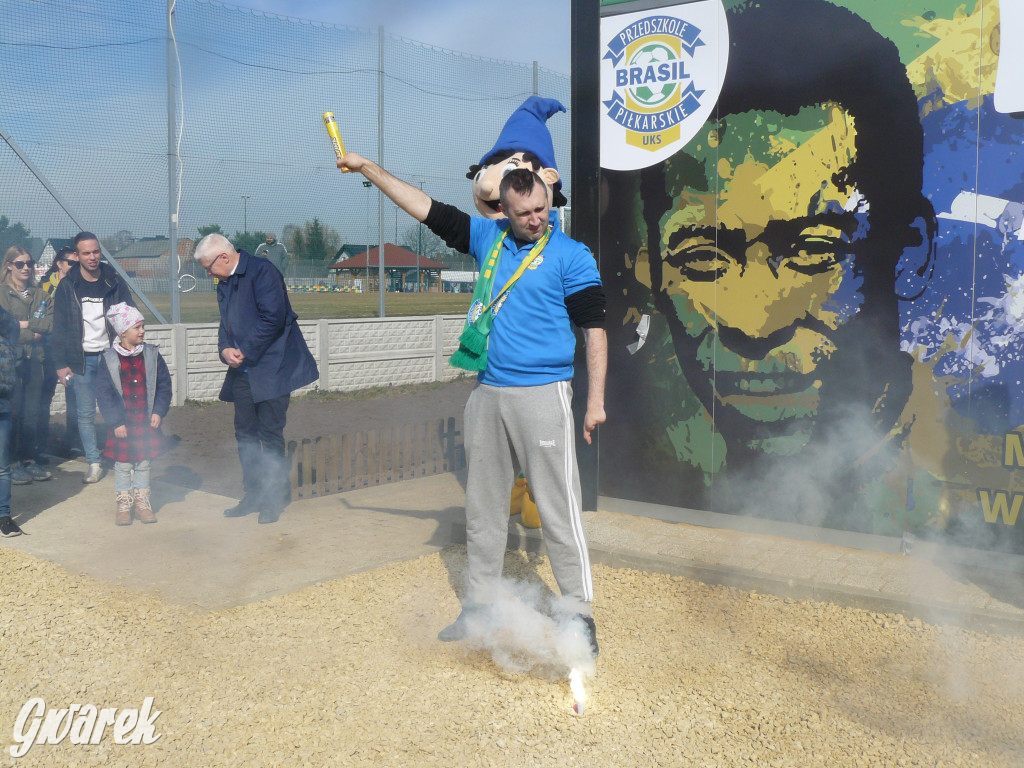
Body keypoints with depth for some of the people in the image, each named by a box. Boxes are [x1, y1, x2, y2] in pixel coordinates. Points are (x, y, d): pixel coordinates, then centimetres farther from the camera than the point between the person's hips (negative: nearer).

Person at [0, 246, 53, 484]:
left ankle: (29, 459, 15)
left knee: (32, 412, 7)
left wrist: (26, 324, -9)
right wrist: (34, 333, -8)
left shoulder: (40, 295, 14)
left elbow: (50, 323, 2)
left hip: (35, 358, 5)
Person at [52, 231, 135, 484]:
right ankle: (94, 464, 11)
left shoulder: (114, 282, 4)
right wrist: (60, 364, -2)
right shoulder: (67, 287, 2)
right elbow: (59, 328, 3)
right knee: (86, 414, 2)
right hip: (82, 360, 0)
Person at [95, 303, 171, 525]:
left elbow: (164, 385, 5)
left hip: (147, 422, 2)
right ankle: (124, 503, 20)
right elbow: (103, 393, -6)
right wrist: (115, 422, -11)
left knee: (144, 463, 10)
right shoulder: (109, 359, -6)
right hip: (122, 424, -2)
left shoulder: (151, 355, 1)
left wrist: (159, 411, -6)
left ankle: (142, 501, 23)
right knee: (122, 465, 6)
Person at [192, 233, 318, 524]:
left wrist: (246, 353, -15)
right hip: (243, 371, 9)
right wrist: (225, 349, -5)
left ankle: (276, 498, 9)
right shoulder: (224, 284, 15)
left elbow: (273, 319, -20)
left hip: (271, 368, -8)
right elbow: (226, 324, 17)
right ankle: (254, 496, 21)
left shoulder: (261, 271, -12)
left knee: (270, 434, -4)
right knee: (245, 434, 11)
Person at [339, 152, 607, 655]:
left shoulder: (571, 256, -3)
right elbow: (424, 208, 15)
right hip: (488, 394, 6)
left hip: (543, 396, -5)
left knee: (558, 509, -4)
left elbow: (594, 328, -4)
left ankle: (579, 613, 7)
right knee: (483, 506, 12)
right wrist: (367, 168, 15)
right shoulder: (487, 238, 11)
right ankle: (479, 606, 24)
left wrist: (596, 399, -10)